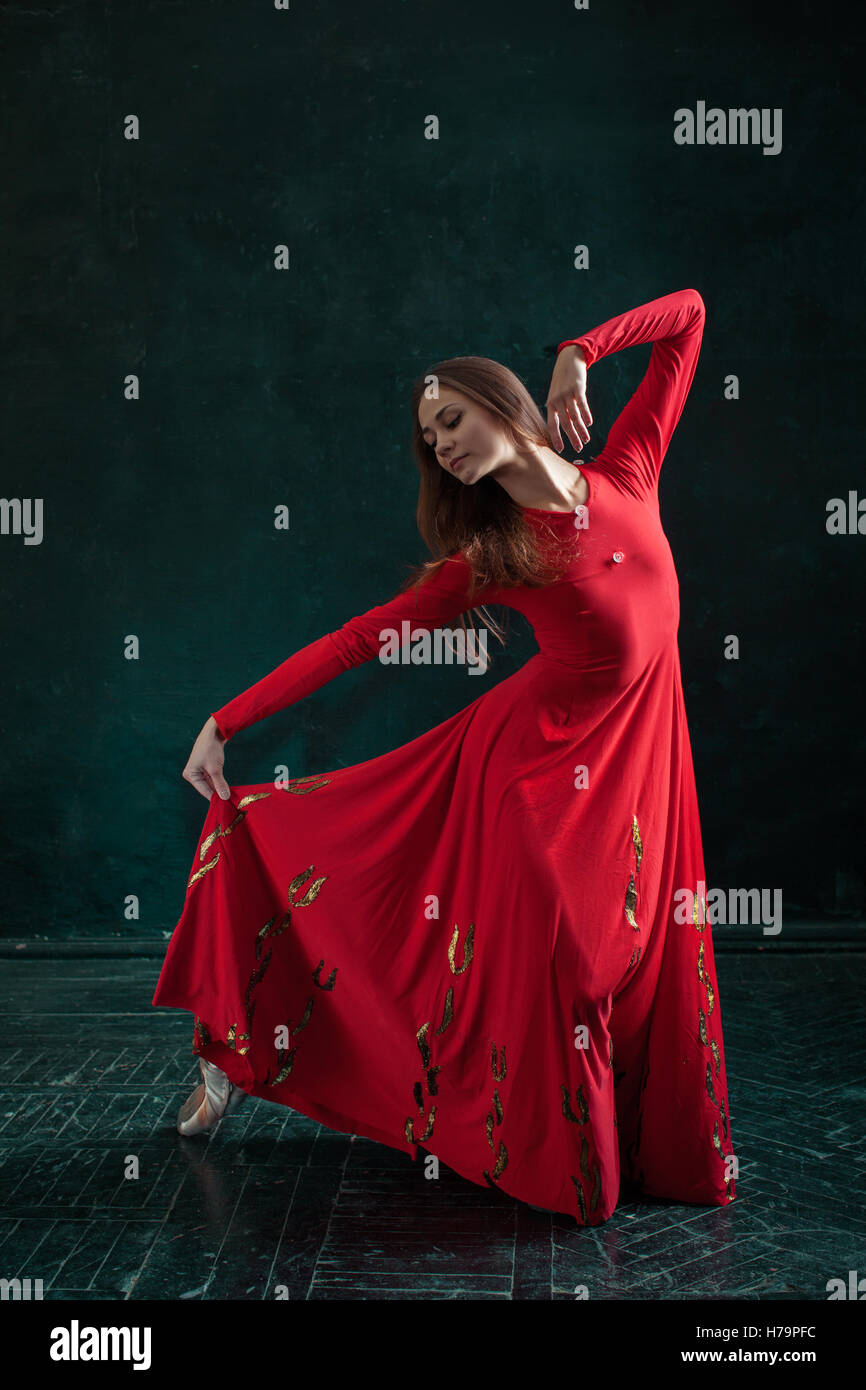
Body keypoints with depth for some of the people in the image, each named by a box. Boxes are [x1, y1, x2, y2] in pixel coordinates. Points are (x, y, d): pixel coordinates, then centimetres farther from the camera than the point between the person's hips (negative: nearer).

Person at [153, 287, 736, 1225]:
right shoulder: (487, 557, -4)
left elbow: (688, 316, 6)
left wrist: (576, 356, -4)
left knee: (630, 954, 8)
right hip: (542, 753, -3)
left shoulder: (626, 473, 1)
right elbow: (359, 639, -6)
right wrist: (227, 721, -9)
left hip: (637, 751, 3)